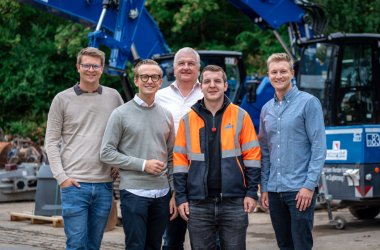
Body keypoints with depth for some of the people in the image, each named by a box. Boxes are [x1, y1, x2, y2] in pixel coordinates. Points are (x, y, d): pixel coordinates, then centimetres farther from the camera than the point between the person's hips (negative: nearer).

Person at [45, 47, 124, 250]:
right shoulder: (62, 99, 2)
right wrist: (61, 176, -7)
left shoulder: (113, 97, 8)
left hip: (104, 185, 2)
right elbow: (51, 141, 2)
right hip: (74, 184, -2)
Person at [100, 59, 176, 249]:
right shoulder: (121, 114, -3)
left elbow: (171, 158, 14)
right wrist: (143, 164, -13)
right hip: (134, 192, -4)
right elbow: (106, 153, -7)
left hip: (162, 193, 5)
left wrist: (174, 194, 9)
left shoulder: (166, 115, 11)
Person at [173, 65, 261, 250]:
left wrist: (251, 192, -5)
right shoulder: (188, 119, 6)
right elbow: (180, 160, 6)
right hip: (198, 203, 1)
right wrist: (181, 198, 0)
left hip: (234, 201, -1)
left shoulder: (240, 116, 3)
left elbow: (251, 156, 2)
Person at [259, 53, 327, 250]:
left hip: (300, 189, -6)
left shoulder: (308, 103, -5)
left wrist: (309, 185, -15)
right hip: (274, 190, 6)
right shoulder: (267, 109, 13)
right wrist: (264, 187, 12)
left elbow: (319, 147, -9)